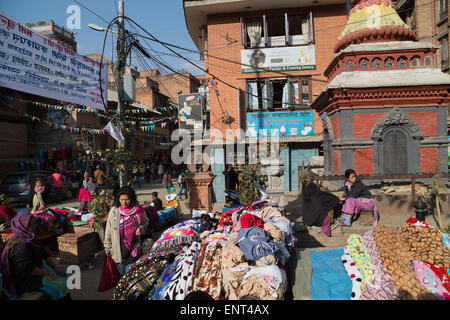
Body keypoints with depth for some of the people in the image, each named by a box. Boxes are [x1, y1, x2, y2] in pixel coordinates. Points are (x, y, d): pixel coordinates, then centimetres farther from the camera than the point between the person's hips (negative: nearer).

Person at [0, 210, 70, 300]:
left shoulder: (30, 238, 6)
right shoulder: (20, 246, -26)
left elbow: (44, 254, 10)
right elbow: (28, 268, -28)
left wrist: (56, 265, -2)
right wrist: (45, 273, -16)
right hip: (24, 281, -10)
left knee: (62, 274, 7)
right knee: (60, 285, -17)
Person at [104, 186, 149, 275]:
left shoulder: (138, 210, -6)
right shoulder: (114, 211, -2)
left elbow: (145, 223, 11)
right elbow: (109, 229, 8)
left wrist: (141, 228, -10)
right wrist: (107, 245, 11)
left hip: (133, 248, -2)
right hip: (118, 248, 2)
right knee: (121, 274, 14)